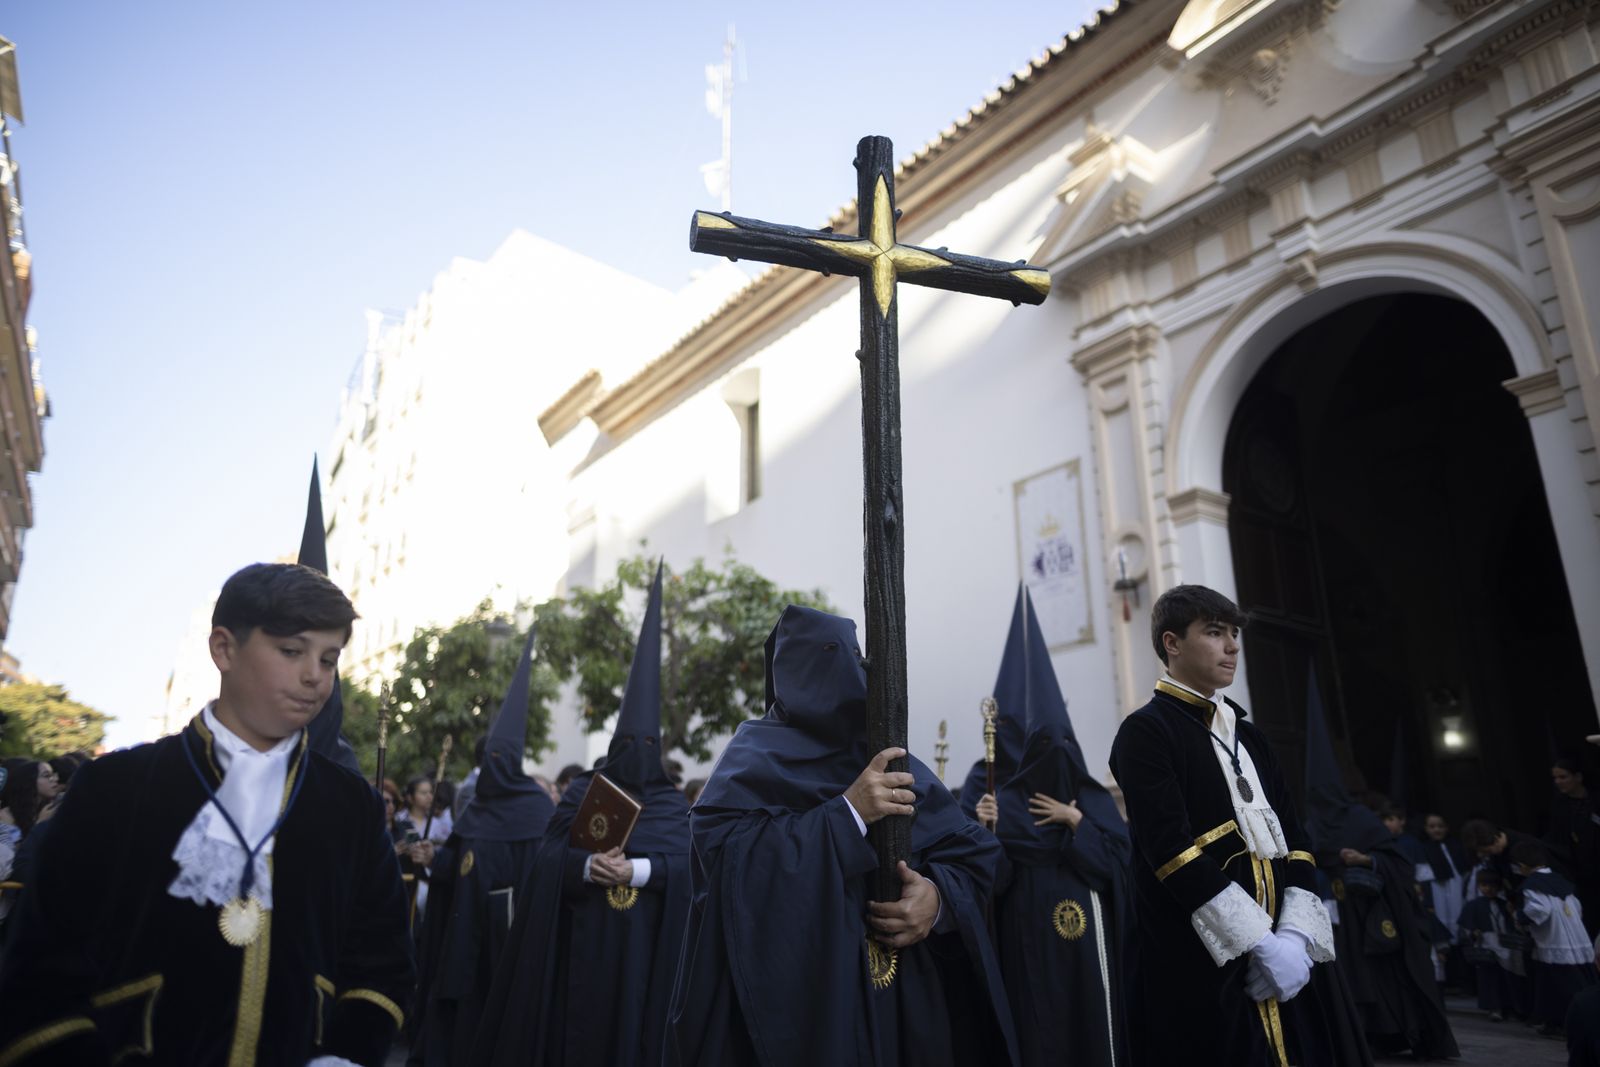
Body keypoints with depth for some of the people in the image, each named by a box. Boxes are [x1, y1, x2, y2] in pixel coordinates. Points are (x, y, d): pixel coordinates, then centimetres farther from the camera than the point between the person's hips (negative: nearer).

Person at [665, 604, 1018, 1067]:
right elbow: (725, 858, -20)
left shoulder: (894, 760, 9)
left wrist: (939, 895, -19)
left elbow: (975, 852, 3)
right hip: (799, 998, -4)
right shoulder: (754, 756, -4)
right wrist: (847, 813, -24)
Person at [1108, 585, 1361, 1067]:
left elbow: (1294, 839, 9)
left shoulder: (1248, 735, 15)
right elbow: (1172, 851, -16)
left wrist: (1295, 936, -6)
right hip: (1203, 963, -6)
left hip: (1287, 954, 6)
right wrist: (1261, 943, -17)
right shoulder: (1145, 732, -7)